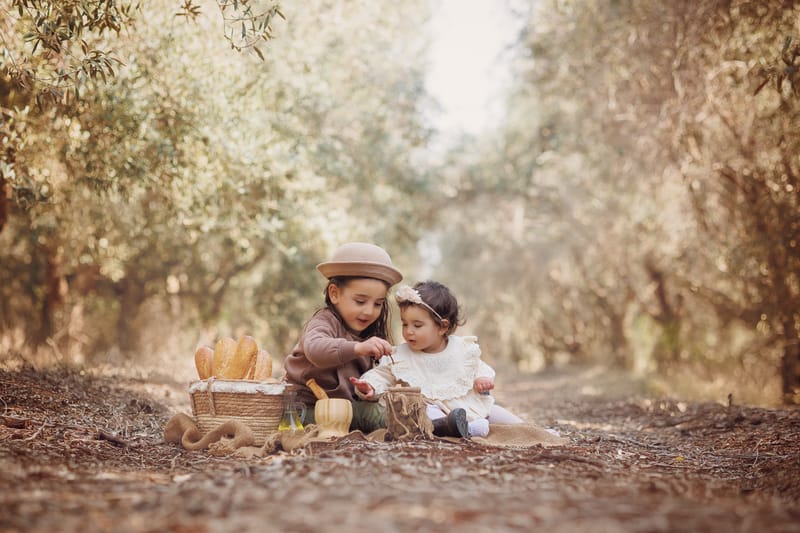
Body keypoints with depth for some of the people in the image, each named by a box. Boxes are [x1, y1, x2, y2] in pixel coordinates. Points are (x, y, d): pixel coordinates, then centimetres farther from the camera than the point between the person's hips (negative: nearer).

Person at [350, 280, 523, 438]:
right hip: (435, 409, -3)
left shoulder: (463, 348, 1)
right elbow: (382, 375, -3)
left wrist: (484, 378, -5)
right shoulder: (400, 357, -2)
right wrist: (370, 386, -24)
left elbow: (479, 367, 16)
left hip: (471, 405, 3)